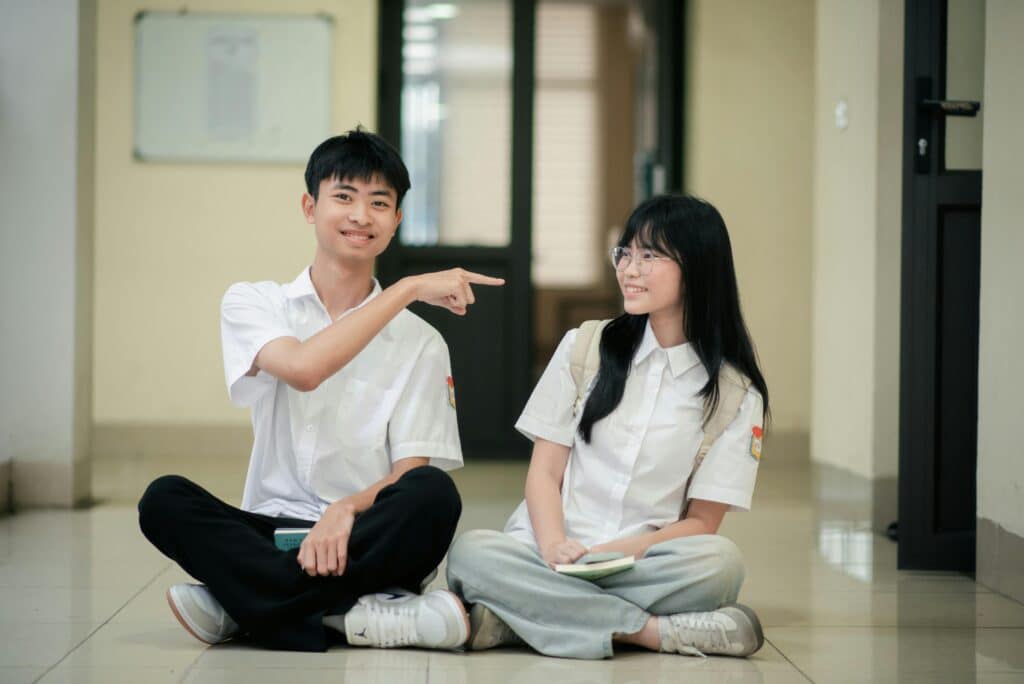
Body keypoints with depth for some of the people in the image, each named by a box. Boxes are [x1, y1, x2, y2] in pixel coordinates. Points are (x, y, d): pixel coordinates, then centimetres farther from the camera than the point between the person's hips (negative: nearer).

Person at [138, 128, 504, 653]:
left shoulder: (420, 343, 6)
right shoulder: (253, 304, 6)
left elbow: (412, 472, -2)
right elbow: (303, 368, -17)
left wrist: (349, 509, -25)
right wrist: (408, 289, -14)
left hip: (368, 545, 0)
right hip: (272, 528, 0)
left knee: (433, 495, -30)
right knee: (165, 499, -25)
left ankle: (238, 606, -26)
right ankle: (356, 617, -35)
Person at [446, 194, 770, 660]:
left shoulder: (735, 393, 4)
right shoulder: (584, 347, 9)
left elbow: (701, 522, 1)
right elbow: (544, 470, 5)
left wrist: (616, 552, -17)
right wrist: (555, 545, -17)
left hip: (643, 563, -1)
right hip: (552, 556, 1)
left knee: (720, 561, -33)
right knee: (471, 552, -31)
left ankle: (514, 617, -30)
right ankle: (656, 631, -29)